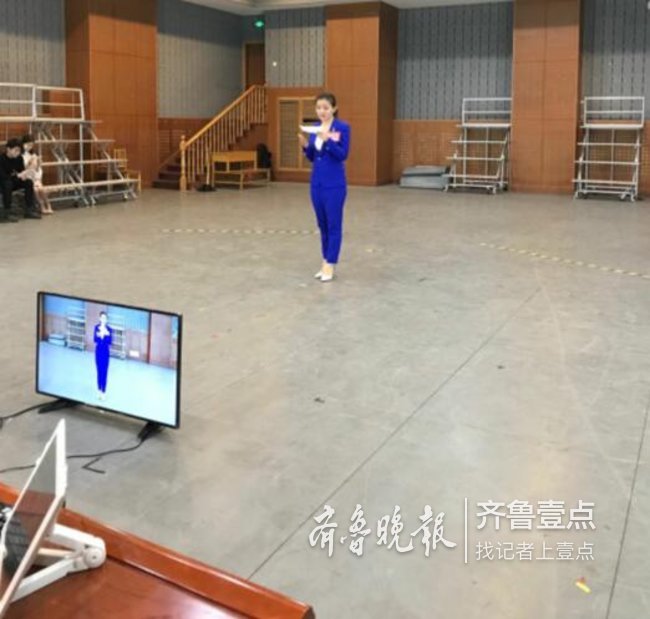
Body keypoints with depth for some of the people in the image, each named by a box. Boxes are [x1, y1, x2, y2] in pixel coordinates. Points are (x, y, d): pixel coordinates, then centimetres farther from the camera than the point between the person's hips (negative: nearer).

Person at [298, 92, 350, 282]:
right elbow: (312, 157, 13)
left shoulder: (343, 127, -8)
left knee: (333, 225, -1)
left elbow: (343, 155, -16)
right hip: (316, 182, 7)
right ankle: (326, 262, 20)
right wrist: (305, 145, -7)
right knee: (322, 225, 12)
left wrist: (328, 140, -27)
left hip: (334, 184, -7)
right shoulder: (314, 128, 10)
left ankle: (330, 266, 4)